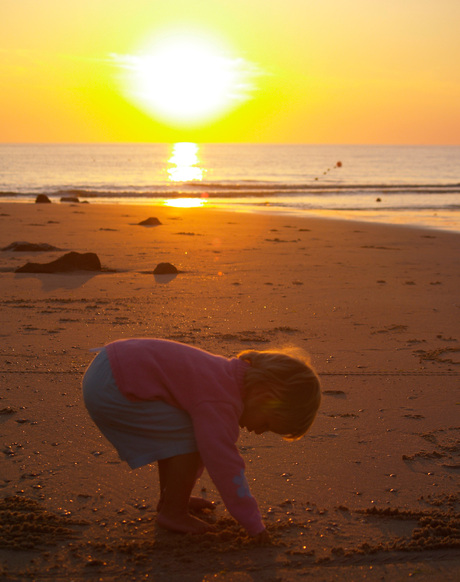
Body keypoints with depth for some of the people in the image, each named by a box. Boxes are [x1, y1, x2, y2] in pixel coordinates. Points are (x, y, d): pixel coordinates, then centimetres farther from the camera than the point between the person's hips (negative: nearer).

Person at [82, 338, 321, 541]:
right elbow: (224, 463, -21)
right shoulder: (219, 403, -21)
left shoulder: (229, 376, 12)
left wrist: (179, 486, 35)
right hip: (110, 392, -10)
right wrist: (253, 523, -12)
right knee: (189, 435, -12)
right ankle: (172, 512, 2)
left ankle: (170, 498, 30)